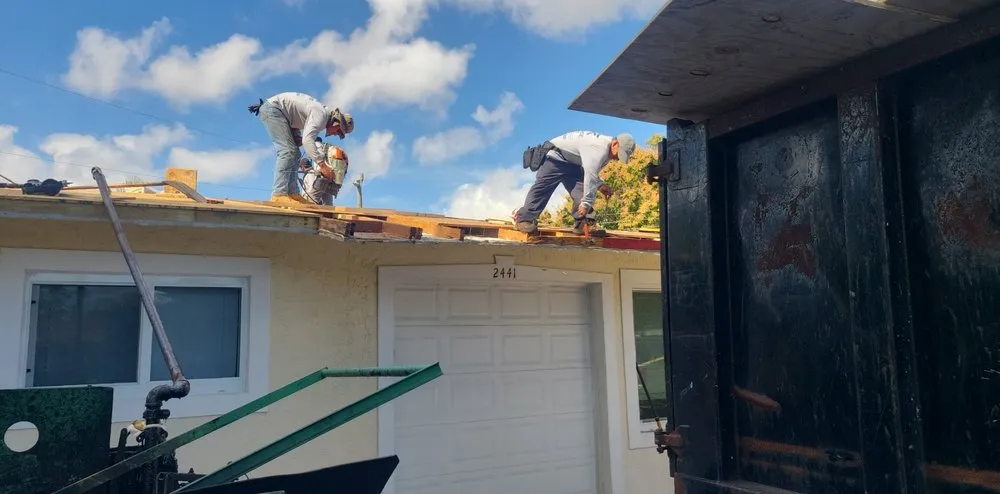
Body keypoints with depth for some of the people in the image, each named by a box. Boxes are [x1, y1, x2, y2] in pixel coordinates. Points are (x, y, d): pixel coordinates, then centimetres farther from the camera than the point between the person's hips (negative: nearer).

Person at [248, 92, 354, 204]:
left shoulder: (322, 111, 11)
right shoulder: (321, 114, -20)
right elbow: (308, 139, -31)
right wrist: (322, 164, -33)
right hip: (272, 108, -11)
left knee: (294, 154, 4)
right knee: (288, 151, -20)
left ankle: (292, 194, -3)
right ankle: (279, 194, -27)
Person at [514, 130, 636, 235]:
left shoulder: (606, 149, 4)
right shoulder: (599, 148, -30)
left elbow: (591, 171, 14)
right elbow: (590, 175, -33)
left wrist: (600, 185, -3)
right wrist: (587, 202, -30)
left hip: (571, 163, 10)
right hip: (554, 155, -10)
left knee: (580, 190, -4)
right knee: (544, 187, -17)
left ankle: (582, 224, -7)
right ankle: (523, 219, -17)